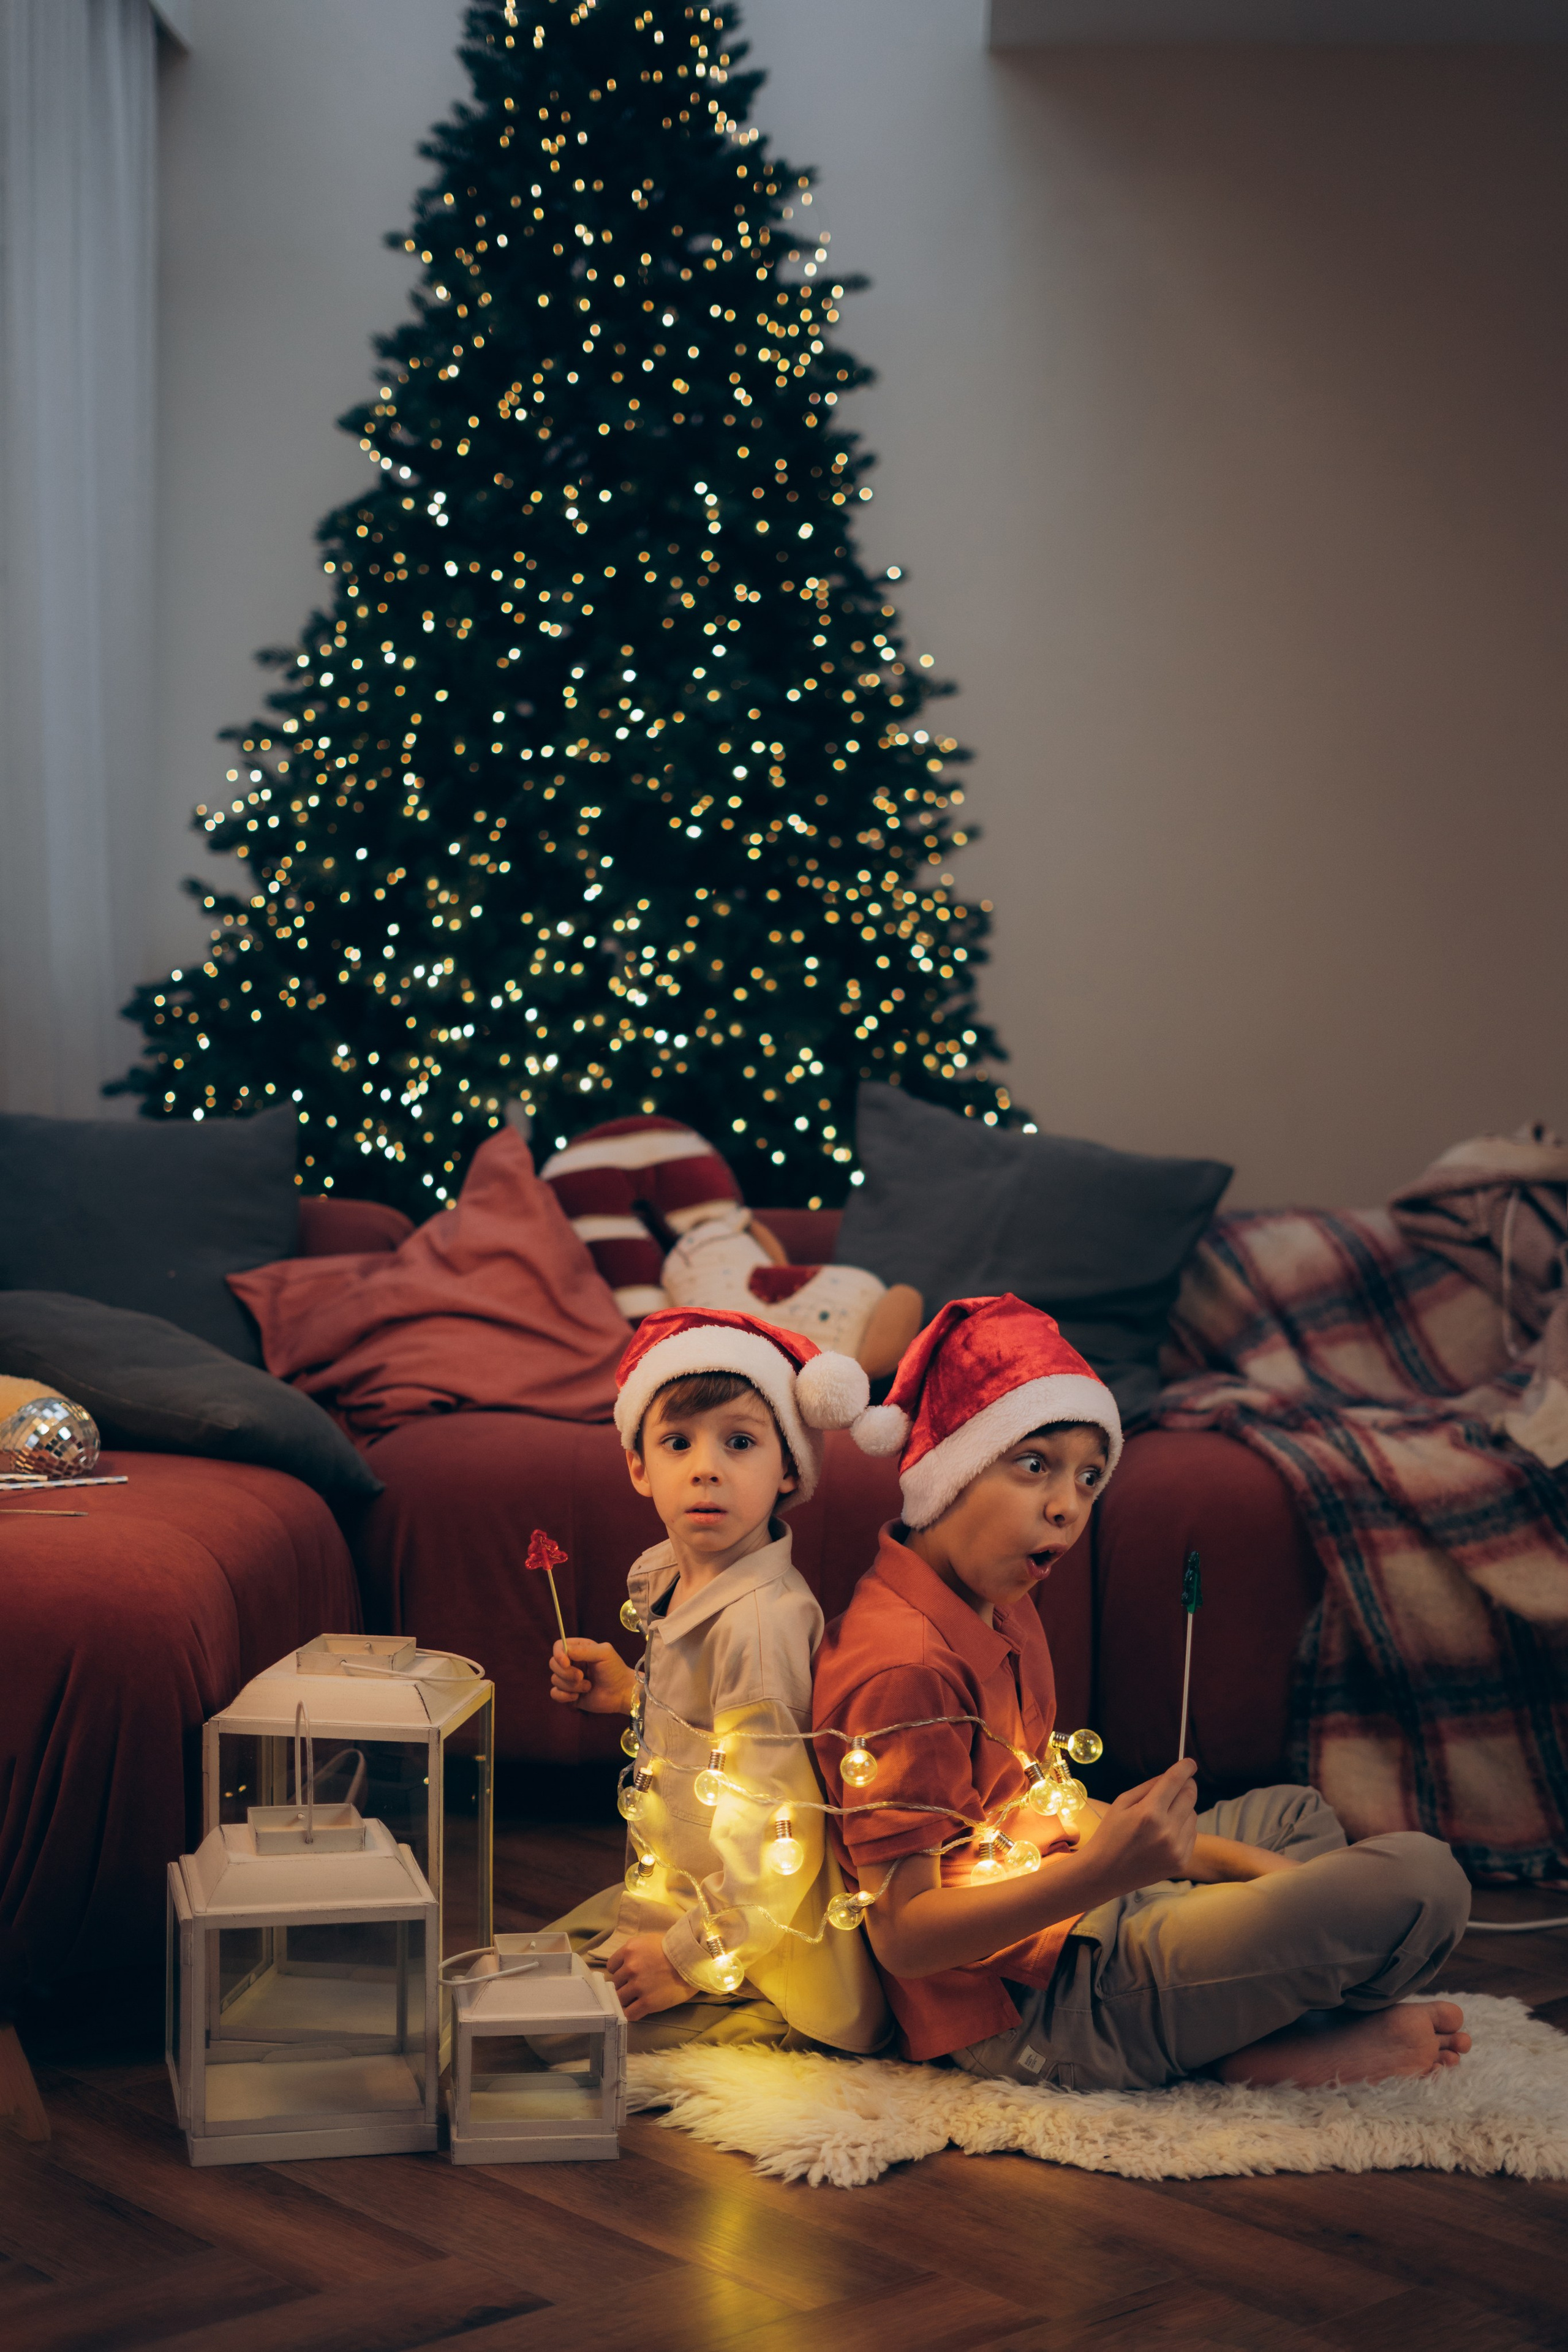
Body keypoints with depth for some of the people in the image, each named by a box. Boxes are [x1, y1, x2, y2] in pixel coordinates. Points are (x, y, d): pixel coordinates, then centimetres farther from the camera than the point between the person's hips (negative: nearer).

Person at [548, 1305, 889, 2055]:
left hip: (755, 1946, -10)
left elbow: (777, 1834, -26)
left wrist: (690, 1960, -20)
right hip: (673, 1895, 10)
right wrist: (628, 1695, 5)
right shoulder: (667, 1580, 2)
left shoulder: (761, 1621, -27)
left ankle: (773, 2033, -2)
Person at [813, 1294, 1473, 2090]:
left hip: (1065, 1917, 11)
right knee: (1420, 1880, -17)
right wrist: (1100, 1874, -38)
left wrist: (1217, 1855, 9)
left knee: (1293, 1817, 32)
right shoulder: (904, 1667, -24)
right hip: (1027, 2008, -11)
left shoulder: (1002, 1608, 11)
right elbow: (902, 1936, -27)